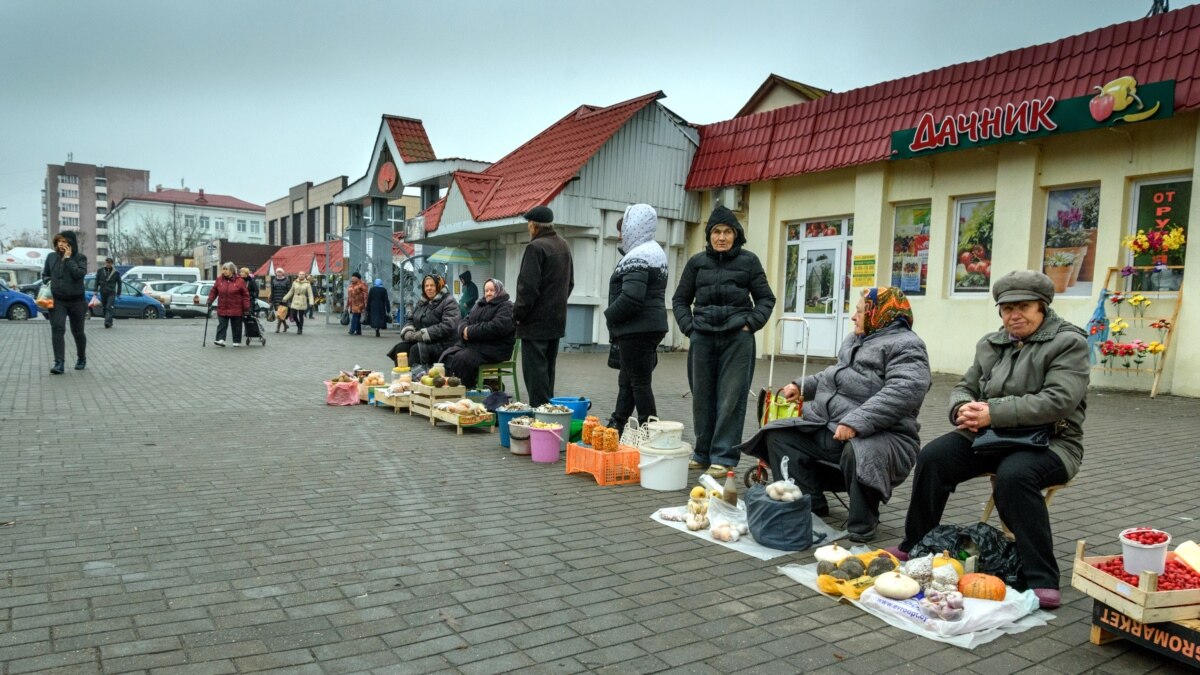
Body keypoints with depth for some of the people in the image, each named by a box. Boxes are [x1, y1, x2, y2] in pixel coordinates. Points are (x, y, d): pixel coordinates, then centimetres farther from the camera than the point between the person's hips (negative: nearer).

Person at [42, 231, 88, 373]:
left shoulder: (80, 257, -2)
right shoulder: (51, 257, 8)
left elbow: (79, 274, -18)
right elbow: (45, 274, 19)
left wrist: (68, 258, -15)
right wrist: (48, 281, -3)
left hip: (76, 301, -2)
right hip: (56, 300, 2)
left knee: (77, 332, 11)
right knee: (57, 330, -12)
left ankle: (81, 359, 31)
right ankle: (59, 363, -15)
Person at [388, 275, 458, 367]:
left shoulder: (449, 302, -6)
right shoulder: (422, 302, 19)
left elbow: (447, 326, -19)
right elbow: (411, 319, 19)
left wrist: (423, 334, -20)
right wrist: (408, 331, -6)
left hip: (441, 344, -7)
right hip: (421, 340, 7)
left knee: (416, 349, -31)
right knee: (400, 348, -17)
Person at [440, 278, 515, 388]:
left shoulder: (506, 307, -2)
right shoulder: (479, 305, 25)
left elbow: (496, 327, -18)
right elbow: (464, 321, 19)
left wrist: (471, 332, -15)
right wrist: (464, 330, -7)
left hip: (492, 348, -8)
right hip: (469, 344, 8)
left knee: (461, 359, -29)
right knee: (447, 356, -16)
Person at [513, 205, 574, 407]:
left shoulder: (536, 247, -15)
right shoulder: (564, 246, 13)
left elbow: (528, 286, -19)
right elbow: (569, 283, 20)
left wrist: (518, 313, -10)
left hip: (536, 321, -9)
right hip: (557, 319, 9)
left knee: (534, 368, -5)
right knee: (548, 367, 15)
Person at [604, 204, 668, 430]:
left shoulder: (637, 257, -16)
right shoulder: (655, 252, 17)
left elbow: (631, 297, -27)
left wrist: (610, 315, -11)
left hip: (636, 330, -10)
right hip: (651, 326, 10)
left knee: (639, 382, -3)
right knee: (627, 380, 17)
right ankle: (617, 425, 26)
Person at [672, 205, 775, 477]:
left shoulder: (748, 261, 4)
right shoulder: (697, 262, 10)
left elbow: (766, 299, 8)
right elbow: (680, 299, 16)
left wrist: (750, 324, -5)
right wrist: (689, 327, 3)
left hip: (737, 338, -3)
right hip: (703, 337, 3)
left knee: (731, 399, -3)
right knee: (702, 397, 9)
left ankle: (723, 457, 5)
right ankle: (702, 454, 22)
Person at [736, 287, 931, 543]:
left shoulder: (905, 346, -10)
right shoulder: (856, 339, 19)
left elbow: (902, 391, -26)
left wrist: (856, 422, -34)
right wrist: (802, 386, 21)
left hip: (880, 436, -9)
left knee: (858, 454, -40)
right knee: (779, 434, 1)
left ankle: (861, 529, -15)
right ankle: (810, 508, 1)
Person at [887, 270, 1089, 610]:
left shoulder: (1068, 343, -7)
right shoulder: (990, 344, 12)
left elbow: (1058, 401, -20)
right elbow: (964, 387, 15)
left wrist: (993, 413, -26)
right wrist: (964, 407, -12)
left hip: (1049, 442, -5)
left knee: (1014, 475, -36)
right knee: (932, 457, -16)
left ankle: (1042, 580, -25)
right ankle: (914, 547, -2)